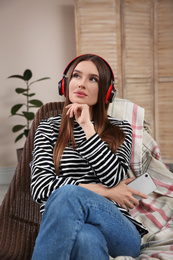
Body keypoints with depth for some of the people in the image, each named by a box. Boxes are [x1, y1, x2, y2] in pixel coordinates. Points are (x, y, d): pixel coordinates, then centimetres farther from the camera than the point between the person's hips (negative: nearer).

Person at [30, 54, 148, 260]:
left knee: (68, 194, -33)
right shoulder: (48, 129, 14)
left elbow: (114, 179, -5)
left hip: (118, 230, 1)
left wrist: (87, 126, -6)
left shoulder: (120, 130, 15)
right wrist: (102, 191, -4)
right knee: (87, 238, -40)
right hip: (66, 227, 0)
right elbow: (40, 186, -1)